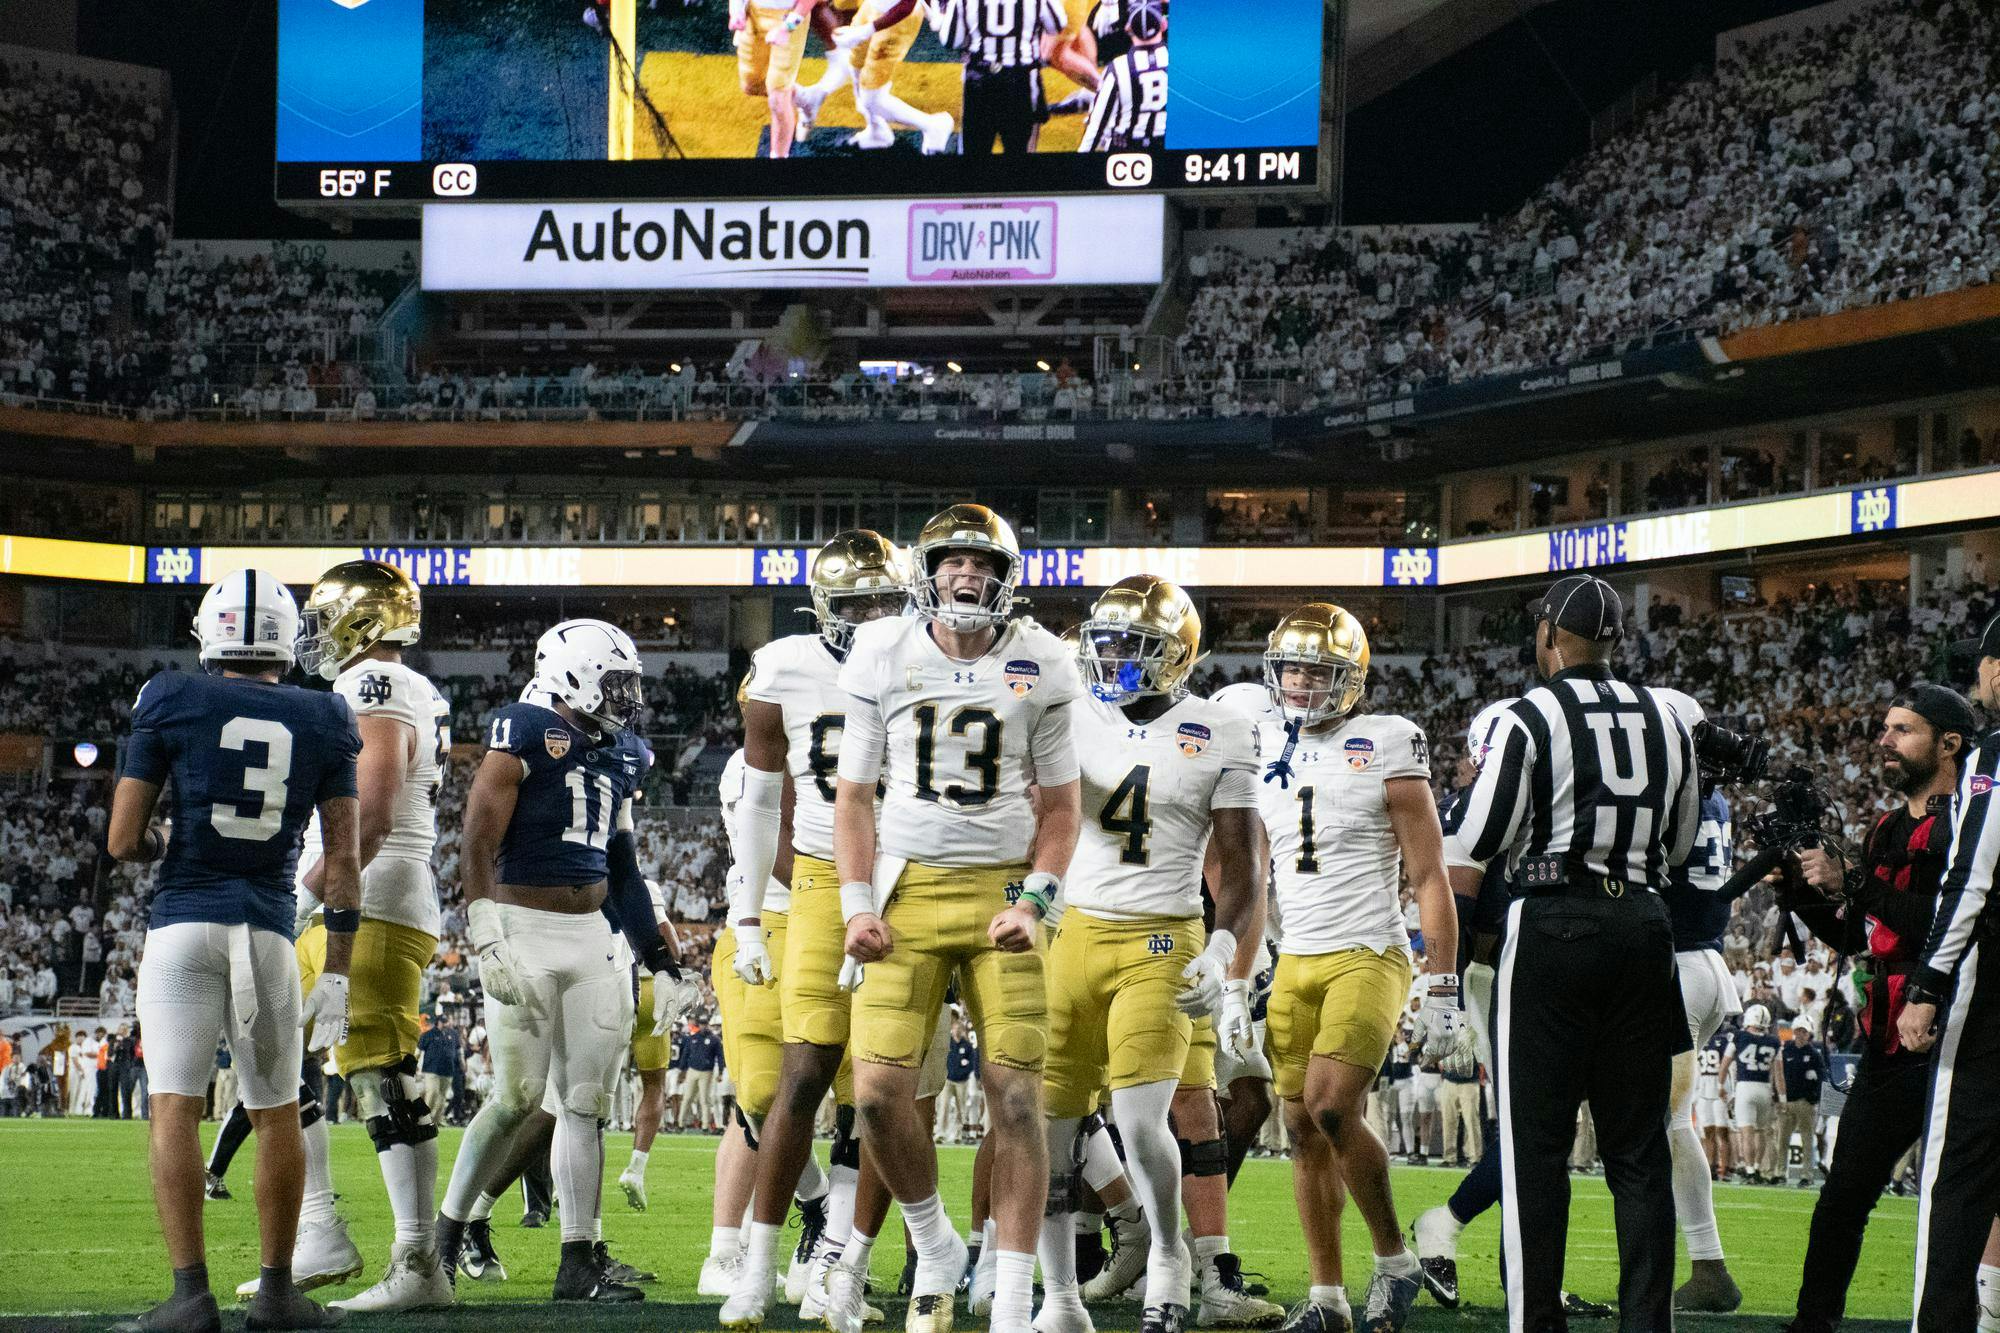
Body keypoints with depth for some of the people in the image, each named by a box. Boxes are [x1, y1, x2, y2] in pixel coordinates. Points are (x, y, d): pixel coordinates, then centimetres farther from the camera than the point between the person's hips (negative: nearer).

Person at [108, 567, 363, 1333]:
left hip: (182, 925, -2)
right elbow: (342, 855, 4)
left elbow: (122, 841, -1)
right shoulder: (321, 722, 6)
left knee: (175, 1108, -5)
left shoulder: (172, 704, 0)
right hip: (269, 932, 2)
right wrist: (336, 972, 6)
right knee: (276, 1113, 12)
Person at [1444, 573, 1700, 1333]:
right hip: (1641, 926, 5)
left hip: (1553, 926, -5)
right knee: (1638, 1145, 8)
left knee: (1536, 1141, -1)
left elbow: (1472, 853, -7)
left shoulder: (1531, 719, -6)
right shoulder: (1665, 722, 10)